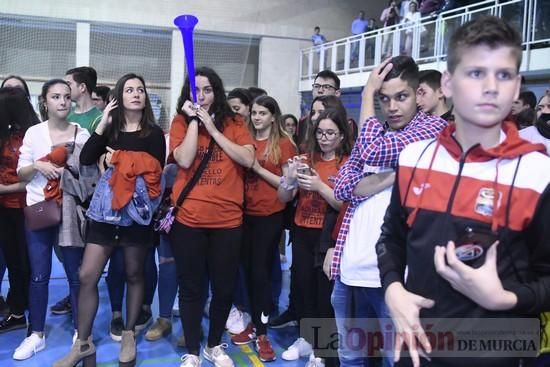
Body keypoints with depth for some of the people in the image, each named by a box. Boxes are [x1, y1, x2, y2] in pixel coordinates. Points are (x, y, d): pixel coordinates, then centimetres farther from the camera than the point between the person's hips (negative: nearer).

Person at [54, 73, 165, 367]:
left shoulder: (154, 133, 3)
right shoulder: (110, 128, 9)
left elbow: (156, 173, -6)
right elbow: (85, 159, -5)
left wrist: (119, 161, -7)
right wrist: (102, 124, -10)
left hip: (136, 212, -2)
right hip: (105, 210, 2)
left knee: (134, 275, 10)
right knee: (87, 276, -3)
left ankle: (128, 335, 25)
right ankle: (83, 343, 10)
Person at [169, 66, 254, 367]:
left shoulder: (234, 123, 6)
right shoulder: (181, 121, 3)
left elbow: (248, 159, -9)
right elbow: (184, 160, -12)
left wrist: (213, 128, -10)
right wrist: (193, 120, -10)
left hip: (227, 218, 1)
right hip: (189, 217, -1)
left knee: (224, 287, 10)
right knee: (191, 288, 8)